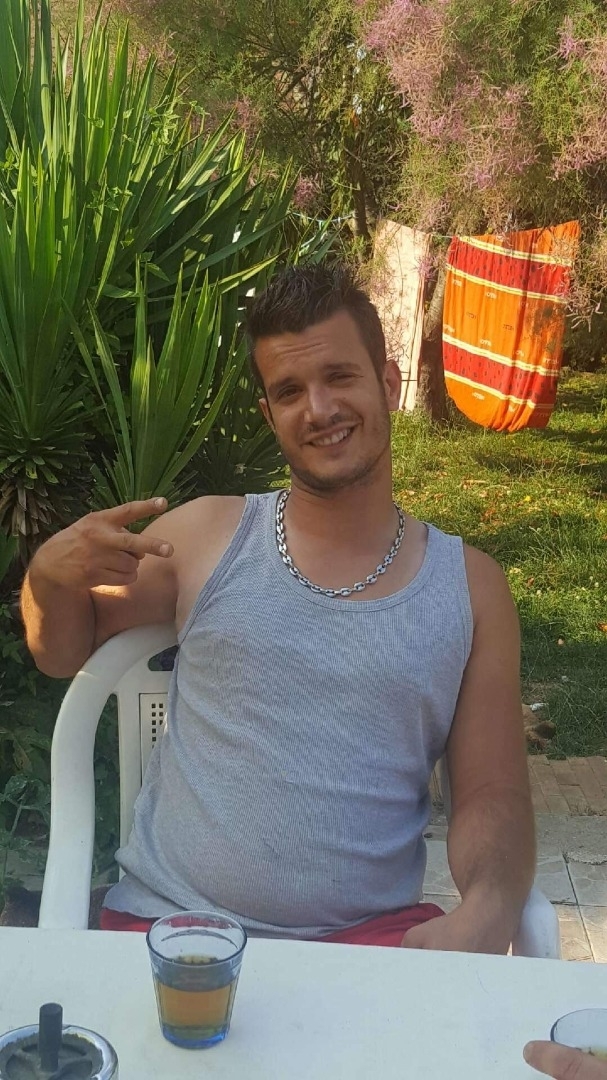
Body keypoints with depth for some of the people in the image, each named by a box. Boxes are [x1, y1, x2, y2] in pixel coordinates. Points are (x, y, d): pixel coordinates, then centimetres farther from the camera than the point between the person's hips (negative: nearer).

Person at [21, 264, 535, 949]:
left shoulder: (470, 584, 7)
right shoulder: (206, 534, 7)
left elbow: (491, 796, 6)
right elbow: (62, 653, 19)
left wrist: (486, 915, -15)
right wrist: (50, 576, -4)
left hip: (372, 935, 1)